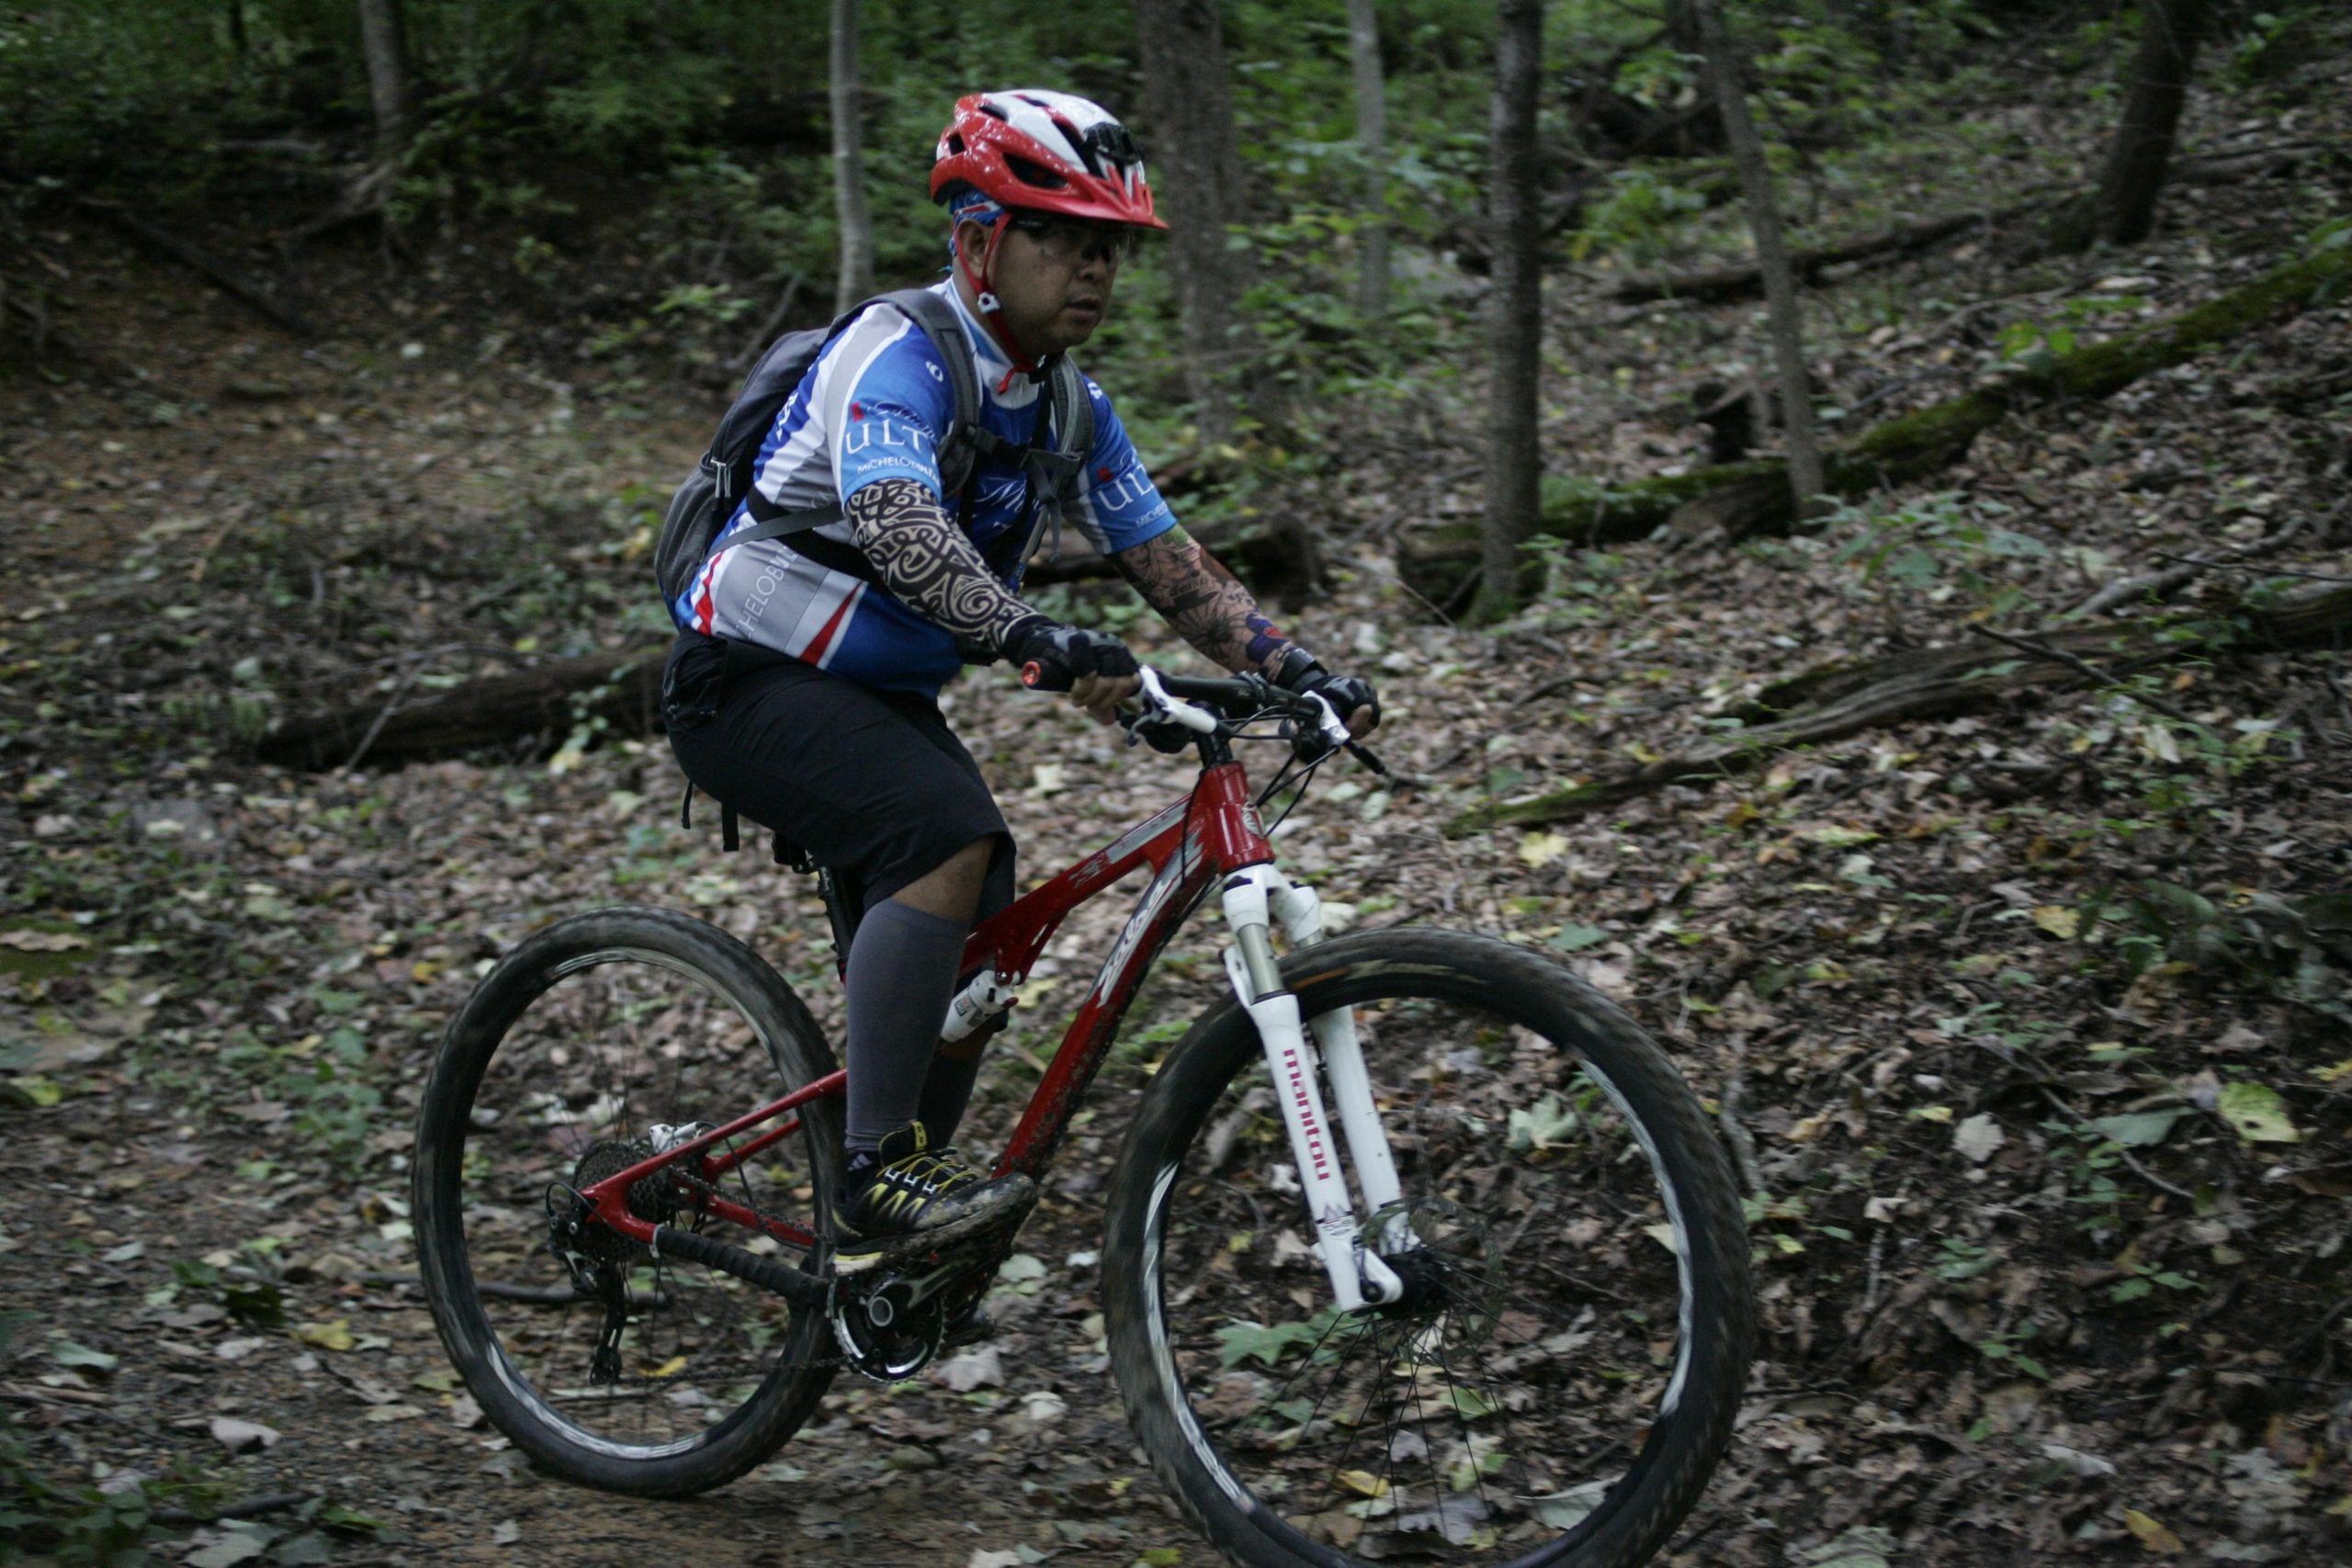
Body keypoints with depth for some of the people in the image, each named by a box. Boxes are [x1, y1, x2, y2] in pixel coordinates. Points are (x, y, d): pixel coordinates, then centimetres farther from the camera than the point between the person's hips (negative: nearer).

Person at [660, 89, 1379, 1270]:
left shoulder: (1066, 409, 4)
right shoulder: (899, 356, -23)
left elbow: (1170, 564, 5)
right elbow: (892, 524, -41)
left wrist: (1298, 672, -9)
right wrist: (1041, 642, -55)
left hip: (880, 699, 9)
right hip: (751, 683, -9)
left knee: (980, 947, 4)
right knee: (950, 839, -30)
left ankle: (885, 1244, 19)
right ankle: (880, 1173, -27)